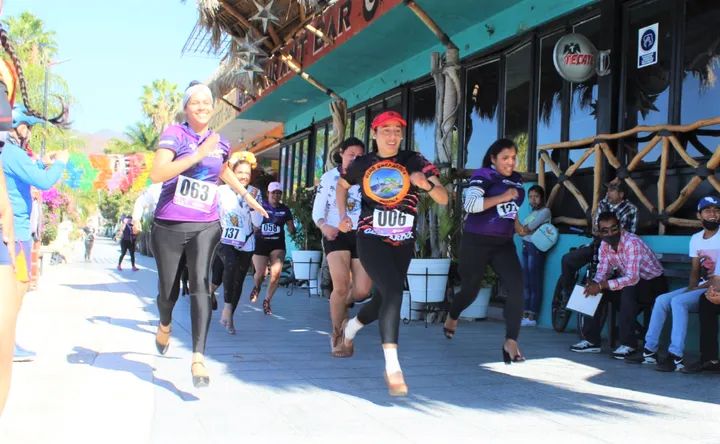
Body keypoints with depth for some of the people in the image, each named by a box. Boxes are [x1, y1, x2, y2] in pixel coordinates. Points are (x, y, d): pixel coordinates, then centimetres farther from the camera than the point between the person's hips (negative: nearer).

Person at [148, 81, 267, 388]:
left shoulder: (220, 143, 10)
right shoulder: (174, 134, -5)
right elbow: (157, 174, -20)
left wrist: (247, 195, 35)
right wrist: (198, 154, -22)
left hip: (205, 226, 2)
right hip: (169, 226, -2)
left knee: (200, 283, -19)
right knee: (169, 291, 9)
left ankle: (198, 358, -22)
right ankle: (165, 325, 46)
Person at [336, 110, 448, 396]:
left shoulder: (414, 161, -1)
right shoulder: (362, 164, 3)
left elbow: (443, 199, -8)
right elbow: (342, 185, 24)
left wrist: (426, 184, -28)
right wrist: (343, 215, 9)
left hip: (403, 243, 3)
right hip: (371, 238, -3)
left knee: (383, 300, 14)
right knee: (393, 291, -25)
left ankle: (351, 327, 48)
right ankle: (392, 367, -25)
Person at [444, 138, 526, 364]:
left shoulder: (516, 180, 11)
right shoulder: (483, 175, -11)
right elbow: (470, 204, -26)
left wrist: (516, 224, 15)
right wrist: (502, 197, -26)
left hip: (504, 243, 5)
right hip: (476, 242, -5)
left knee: (516, 288, -16)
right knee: (470, 290, 11)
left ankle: (511, 342, -15)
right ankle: (451, 318, 44)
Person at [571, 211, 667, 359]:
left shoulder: (632, 243, -29)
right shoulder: (604, 245, -5)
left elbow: (632, 278, -36)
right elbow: (602, 271, -5)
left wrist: (601, 285, -38)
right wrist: (594, 283, -28)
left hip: (654, 283, -7)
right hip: (629, 282, 7)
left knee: (628, 290, -35)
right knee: (597, 292, -13)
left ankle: (628, 344, -26)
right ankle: (591, 340, -5)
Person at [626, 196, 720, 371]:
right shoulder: (696, 238, 14)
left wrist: (703, 287, -19)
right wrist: (691, 287, -4)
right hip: (699, 287, 7)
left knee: (678, 301, -28)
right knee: (661, 300, -9)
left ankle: (676, 357, -29)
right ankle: (650, 350, -8)